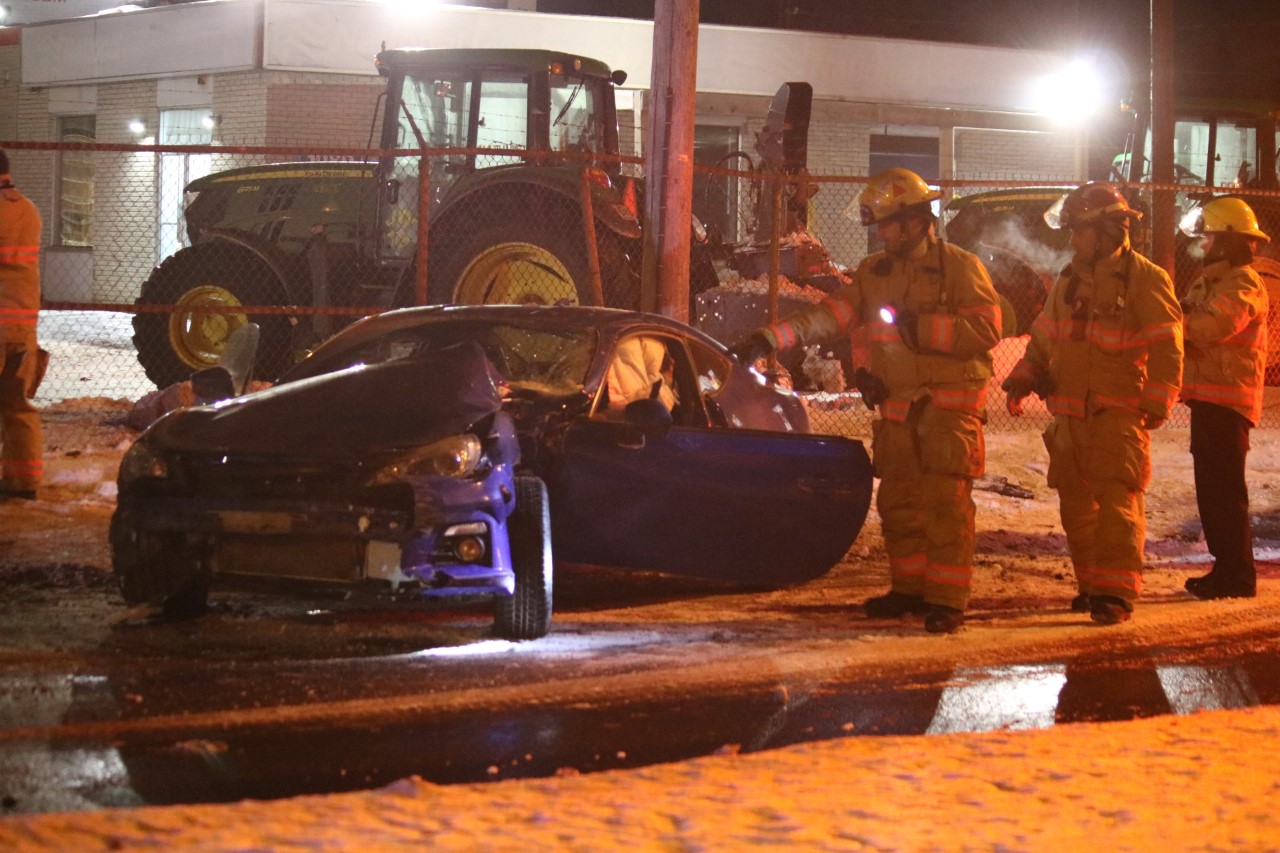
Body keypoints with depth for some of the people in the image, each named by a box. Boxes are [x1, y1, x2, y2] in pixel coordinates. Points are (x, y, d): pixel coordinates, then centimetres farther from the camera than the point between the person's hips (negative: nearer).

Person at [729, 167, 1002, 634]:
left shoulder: (960, 267, -4)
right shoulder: (873, 272, 14)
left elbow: (986, 329, -13)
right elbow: (829, 315, 6)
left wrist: (920, 327, -18)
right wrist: (769, 338, -6)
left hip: (949, 407, -6)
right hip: (897, 409, 6)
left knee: (945, 503, -9)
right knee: (898, 502, 8)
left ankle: (947, 598, -7)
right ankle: (909, 587, 19)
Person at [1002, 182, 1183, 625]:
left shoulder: (1145, 280, -6)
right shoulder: (1069, 280, 15)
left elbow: (1166, 349, -10)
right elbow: (1044, 338, 22)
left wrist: (1157, 402, -16)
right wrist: (1022, 379, 9)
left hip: (1119, 413, -7)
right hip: (1070, 413, 7)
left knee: (1116, 499, -13)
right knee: (1075, 503, 10)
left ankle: (1116, 591, -13)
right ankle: (1091, 583, 21)